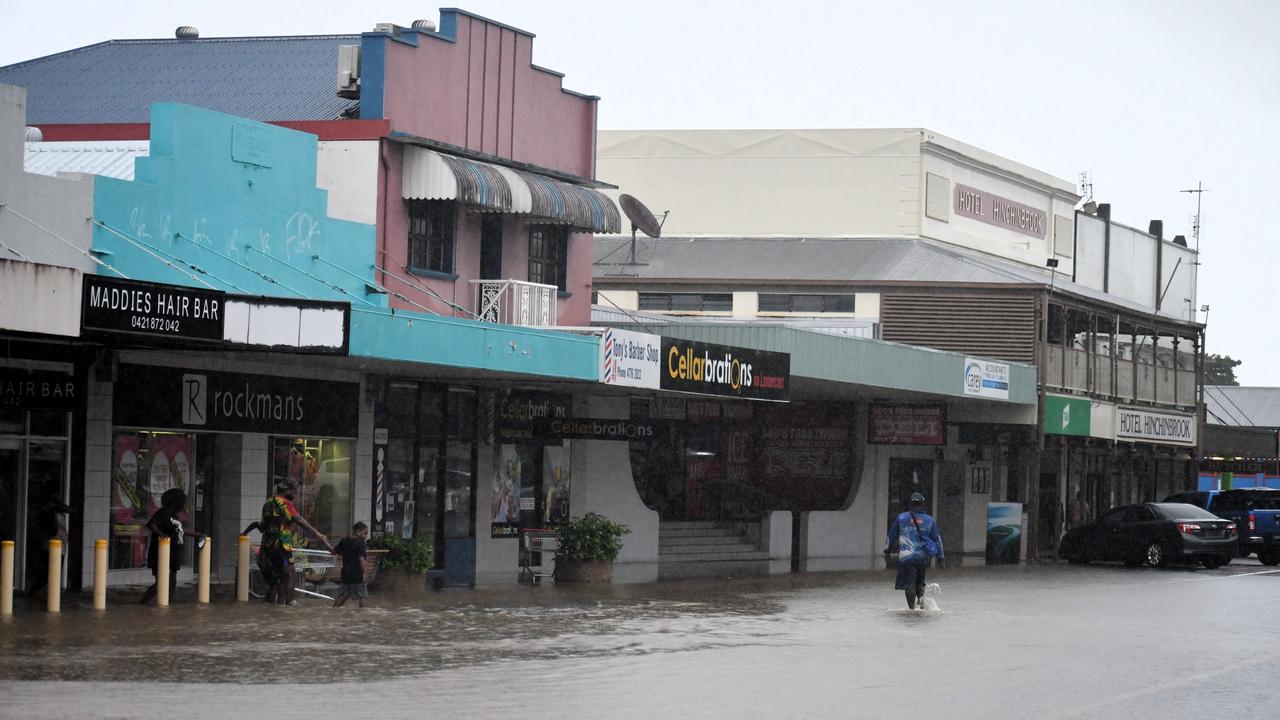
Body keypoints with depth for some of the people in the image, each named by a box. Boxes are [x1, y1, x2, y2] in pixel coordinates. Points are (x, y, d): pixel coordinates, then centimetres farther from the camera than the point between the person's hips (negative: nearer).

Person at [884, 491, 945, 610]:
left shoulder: (901, 518, 2)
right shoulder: (929, 520, 7)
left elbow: (891, 536, 9)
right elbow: (937, 539, 13)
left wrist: (886, 551, 19)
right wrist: (940, 556, 21)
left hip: (906, 556, -3)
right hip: (923, 557, 3)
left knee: (909, 582, -1)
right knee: (920, 580, 21)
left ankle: (911, 607, -8)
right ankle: (921, 598, 0)